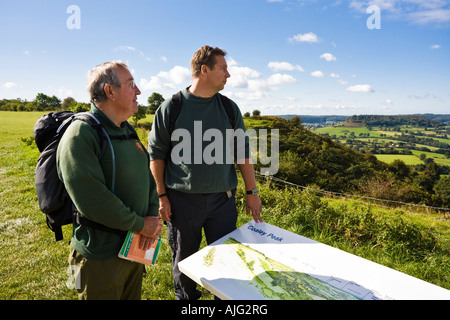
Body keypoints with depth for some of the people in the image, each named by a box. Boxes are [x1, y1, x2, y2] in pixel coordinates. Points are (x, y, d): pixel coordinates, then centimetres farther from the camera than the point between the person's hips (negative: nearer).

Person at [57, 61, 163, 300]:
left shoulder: (128, 132, 7)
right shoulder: (80, 134, -20)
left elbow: (148, 176, 9)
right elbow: (91, 200, -27)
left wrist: (153, 217, -7)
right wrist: (140, 224, -18)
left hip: (135, 248, 8)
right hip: (101, 258, -7)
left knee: (133, 296, 24)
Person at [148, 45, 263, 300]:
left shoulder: (229, 108, 4)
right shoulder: (171, 108, -4)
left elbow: (243, 152, 7)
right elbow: (156, 154, 0)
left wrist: (252, 192, 5)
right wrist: (162, 196, -3)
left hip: (223, 199, 2)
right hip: (182, 200, -1)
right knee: (184, 259, 16)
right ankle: (185, 296, 41)